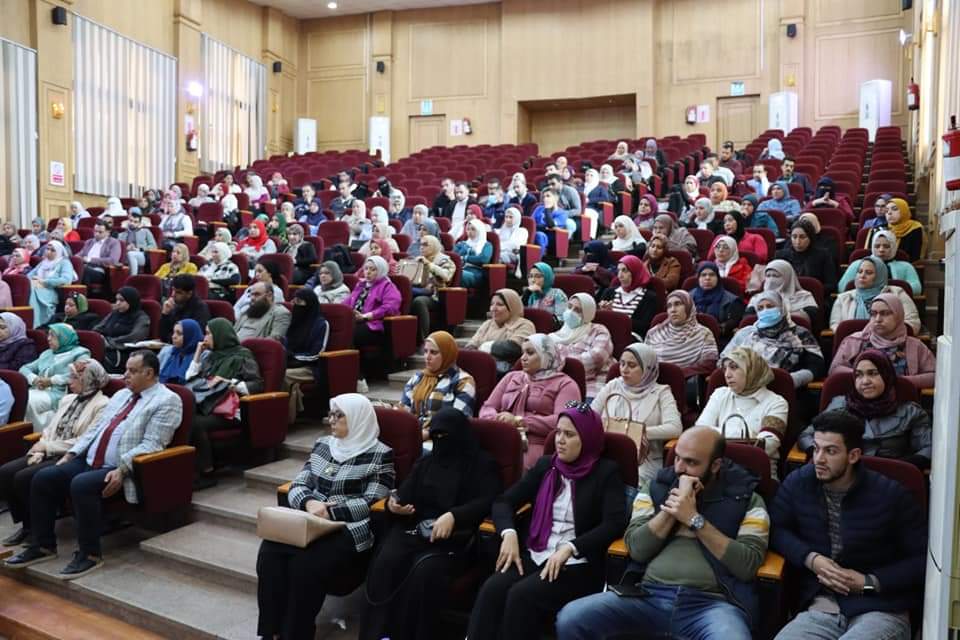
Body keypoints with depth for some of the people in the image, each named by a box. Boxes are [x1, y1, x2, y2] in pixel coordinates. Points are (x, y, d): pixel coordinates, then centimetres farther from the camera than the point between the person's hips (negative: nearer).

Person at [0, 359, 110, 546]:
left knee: (24, 478, -23)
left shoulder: (102, 405, -10)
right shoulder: (68, 399, 18)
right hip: (50, 454, 8)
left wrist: (47, 446, -13)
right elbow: (49, 430, 16)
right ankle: (27, 524, 5)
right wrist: (40, 450, -5)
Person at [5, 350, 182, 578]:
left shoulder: (167, 400, -8)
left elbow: (151, 444, -16)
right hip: (89, 461, 9)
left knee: (81, 485, -31)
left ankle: (90, 554, -16)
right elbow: (95, 429, 20)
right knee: (43, 478, -6)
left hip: (123, 469, -8)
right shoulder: (121, 394, 20)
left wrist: (122, 469, -25)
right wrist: (70, 454, 8)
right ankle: (43, 545, 7)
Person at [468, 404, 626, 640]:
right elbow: (504, 501, 11)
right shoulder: (546, 465, 12)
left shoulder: (606, 472, -1)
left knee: (522, 595, -29)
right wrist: (509, 533, -9)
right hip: (536, 556, 4)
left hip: (579, 564, -4)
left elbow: (615, 524, -14)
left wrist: (569, 548, -23)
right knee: (492, 589, -24)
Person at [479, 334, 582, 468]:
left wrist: (519, 421, -14)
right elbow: (486, 408, 16)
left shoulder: (565, 384, 7)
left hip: (536, 445, -4)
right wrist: (500, 419, -8)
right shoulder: (511, 377, 24)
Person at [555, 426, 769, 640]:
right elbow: (637, 549, 2)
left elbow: (747, 566, -7)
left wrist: (695, 519, -9)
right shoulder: (656, 486, 12)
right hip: (648, 594, 3)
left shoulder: (746, 498, 5)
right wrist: (673, 508, -7)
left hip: (712, 603, -2)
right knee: (569, 620, -17)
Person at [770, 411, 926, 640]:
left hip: (881, 610, -1)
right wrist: (810, 558, -8)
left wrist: (870, 582, -6)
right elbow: (775, 529, 8)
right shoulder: (798, 482, 4)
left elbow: (923, 559, 2)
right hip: (820, 608, 2)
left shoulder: (891, 494, -2)